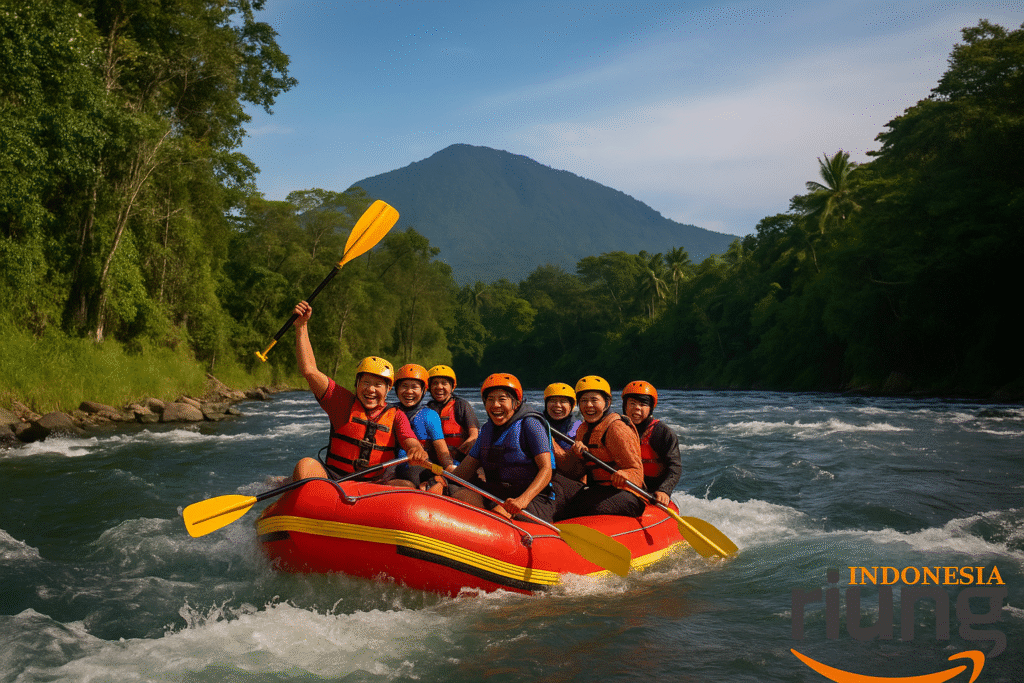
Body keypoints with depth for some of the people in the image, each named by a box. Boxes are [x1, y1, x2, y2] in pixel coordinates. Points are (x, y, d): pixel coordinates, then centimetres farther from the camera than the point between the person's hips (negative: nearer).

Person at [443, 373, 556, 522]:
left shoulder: (530, 424, -7)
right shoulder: (487, 429, 15)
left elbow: (546, 469, -15)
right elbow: (468, 466, 9)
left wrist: (523, 499, -31)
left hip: (534, 498, -6)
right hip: (495, 495, 6)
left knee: (499, 513, -35)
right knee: (459, 496, -18)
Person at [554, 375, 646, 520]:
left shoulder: (617, 429, -9)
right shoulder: (583, 429, 15)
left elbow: (636, 471, -12)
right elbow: (573, 473, 12)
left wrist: (624, 476, -36)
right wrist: (576, 455, -10)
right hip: (594, 490, 7)